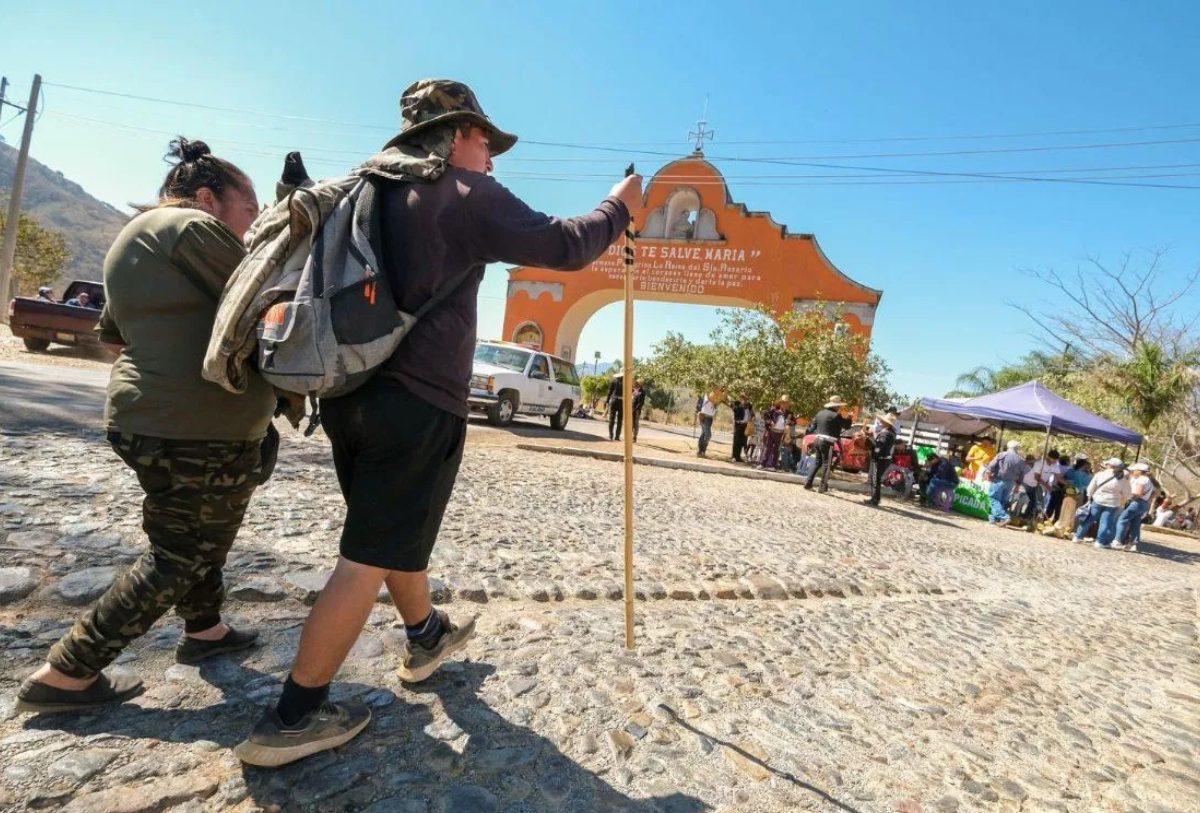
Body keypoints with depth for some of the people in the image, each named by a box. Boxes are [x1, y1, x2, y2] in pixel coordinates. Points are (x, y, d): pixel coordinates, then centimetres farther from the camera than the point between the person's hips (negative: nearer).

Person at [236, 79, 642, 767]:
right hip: (418, 400, -9)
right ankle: (293, 718, 12)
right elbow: (563, 247, -6)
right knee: (371, 558, 1)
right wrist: (619, 207, 9)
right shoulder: (466, 193, -5)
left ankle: (429, 638, 42)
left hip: (351, 392, 9)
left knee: (397, 535, 22)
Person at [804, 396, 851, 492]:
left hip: (817, 440, 7)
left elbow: (813, 427, 16)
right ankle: (823, 488, 0)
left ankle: (808, 483, 12)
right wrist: (849, 417, 10)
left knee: (818, 463, 16)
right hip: (827, 442, -7)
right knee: (826, 465, 0)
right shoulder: (835, 415, -12)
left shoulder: (820, 413, 11)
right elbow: (847, 425, -6)